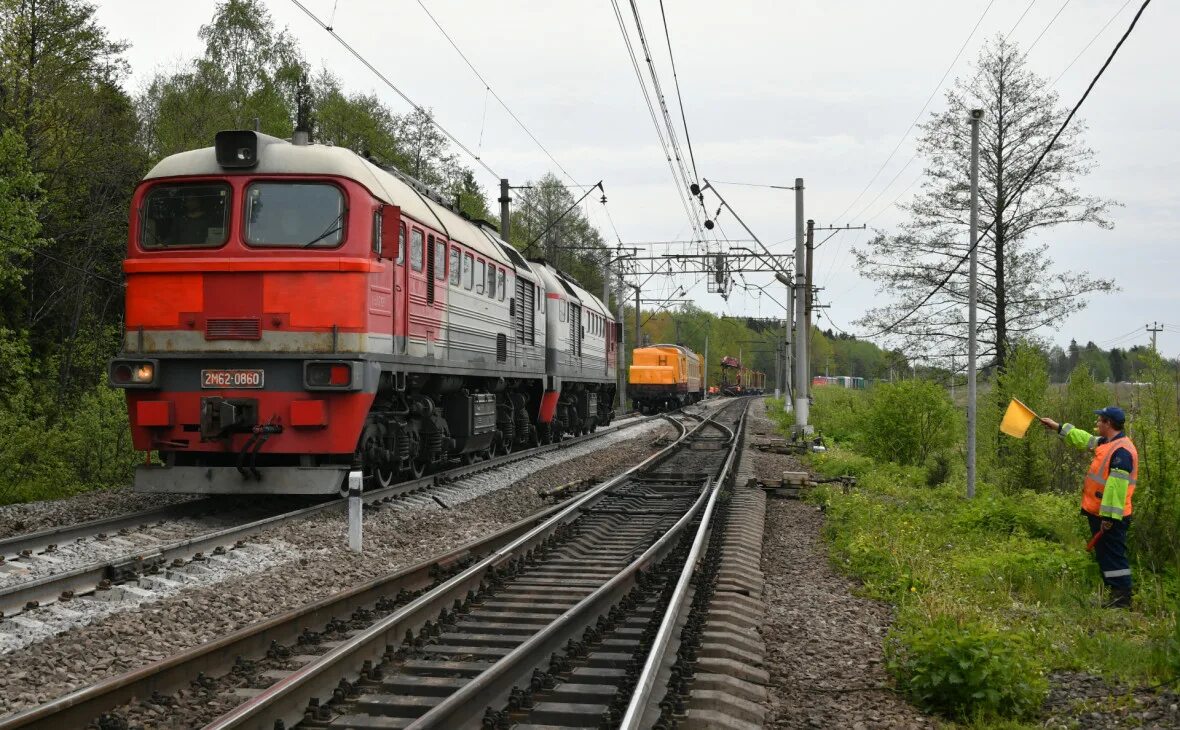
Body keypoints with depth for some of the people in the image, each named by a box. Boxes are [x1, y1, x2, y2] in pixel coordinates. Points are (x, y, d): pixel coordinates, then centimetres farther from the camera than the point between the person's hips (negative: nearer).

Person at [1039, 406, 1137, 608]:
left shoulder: (1121, 450, -20)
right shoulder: (1106, 443, 12)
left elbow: (1117, 486, -25)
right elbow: (1085, 440, 31)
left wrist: (1109, 516, -27)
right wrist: (1058, 427, 37)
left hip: (1110, 518, -10)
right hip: (1098, 514, 10)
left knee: (1113, 556, -8)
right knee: (1103, 555, 14)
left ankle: (1122, 597, -5)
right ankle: (1116, 594, 19)